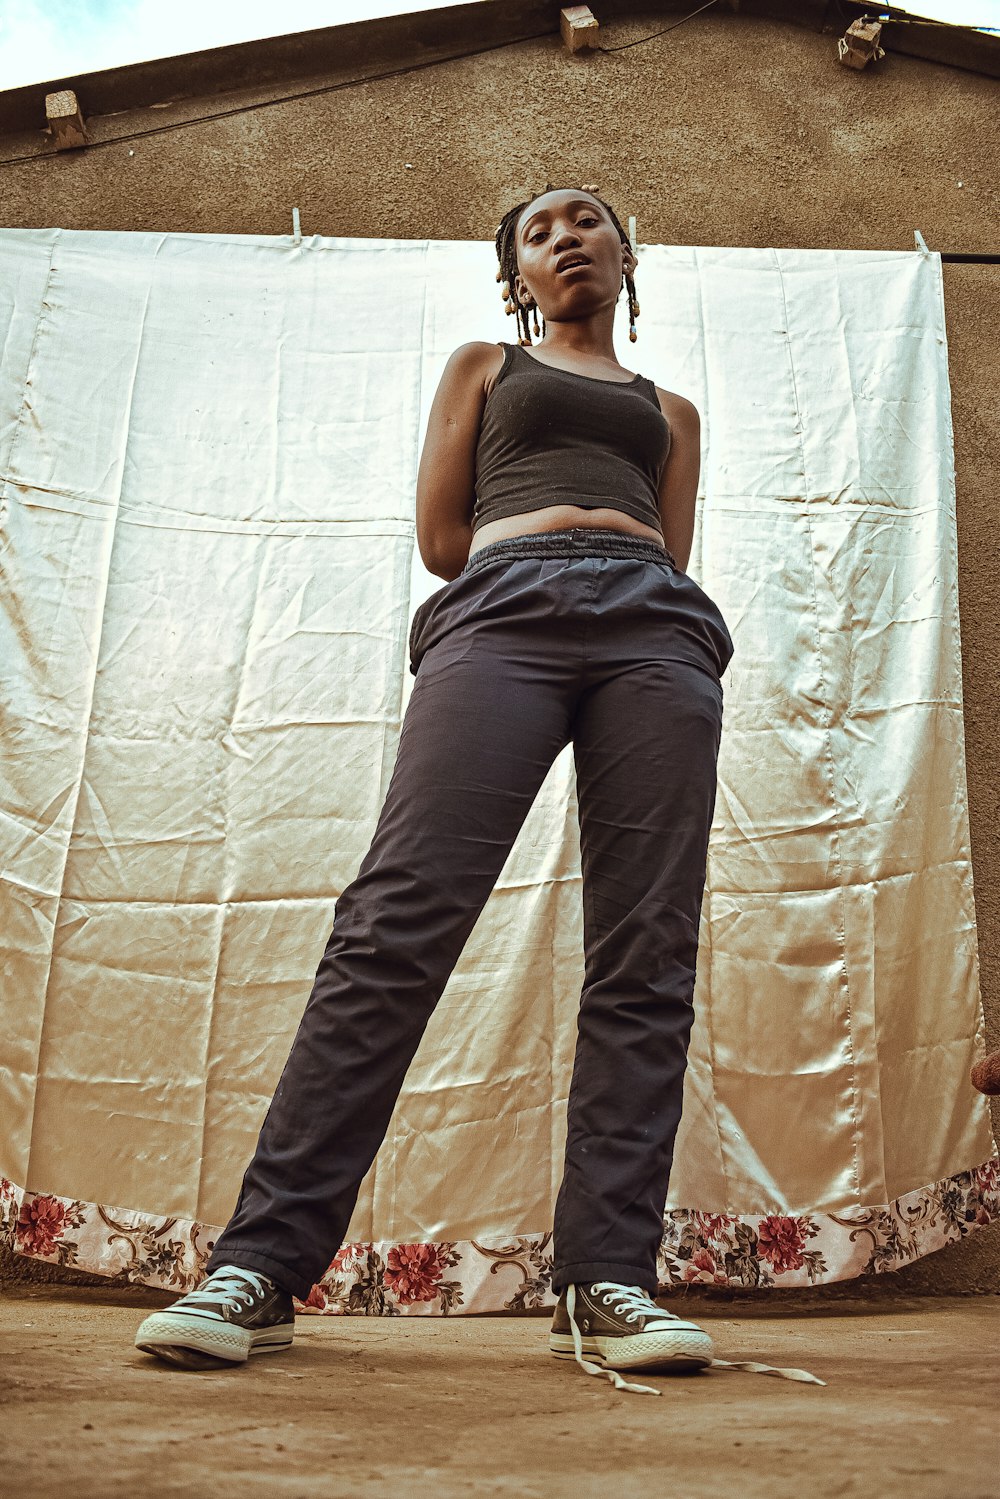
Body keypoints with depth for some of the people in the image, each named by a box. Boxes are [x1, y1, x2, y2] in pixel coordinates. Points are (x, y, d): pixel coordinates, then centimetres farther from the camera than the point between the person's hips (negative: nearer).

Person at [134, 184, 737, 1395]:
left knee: (647, 955, -12)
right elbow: (441, 537, 17)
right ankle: (261, 1267, -18)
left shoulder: (671, 410, 34)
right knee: (401, 918, -19)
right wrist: (545, 566, 12)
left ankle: (608, 1281, -11)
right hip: (502, 613, -2)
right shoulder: (483, 367, 30)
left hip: (654, 629, 3)